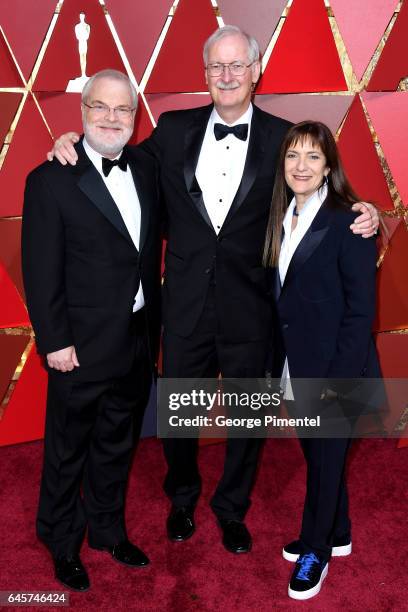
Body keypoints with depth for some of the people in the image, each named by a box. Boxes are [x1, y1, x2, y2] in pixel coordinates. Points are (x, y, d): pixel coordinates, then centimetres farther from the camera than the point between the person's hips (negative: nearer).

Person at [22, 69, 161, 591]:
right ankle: (62, 544, 37)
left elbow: (150, 250, 8)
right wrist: (55, 342, -14)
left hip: (137, 342, 5)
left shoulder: (145, 169, 4)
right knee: (68, 452, 14)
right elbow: (41, 271, -13)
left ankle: (108, 529, 43)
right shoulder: (51, 180, -12)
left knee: (117, 445, 21)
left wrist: (152, 326, 6)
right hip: (83, 347, -5)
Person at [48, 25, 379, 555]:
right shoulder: (173, 130, 1)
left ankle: (232, 509, 43)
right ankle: (182, 498, 46)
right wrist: (74, 145, -5)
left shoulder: (282, 138, -3)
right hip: (186, 306, 1)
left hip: (249, 309, -1)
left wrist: (361, 214, -19)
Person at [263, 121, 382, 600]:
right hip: (294, 366, 6)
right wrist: (277, 364, 3)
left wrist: (338, 377, -17)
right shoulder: (282, 218, 6)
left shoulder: (348, 222, -14)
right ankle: (336, 535, 41)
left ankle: (315, 551, 31)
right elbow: (280, 298, 7)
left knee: (326, 457, 10)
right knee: (316, 454, 19)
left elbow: (361, 309, -15)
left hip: (333, 368, -6)